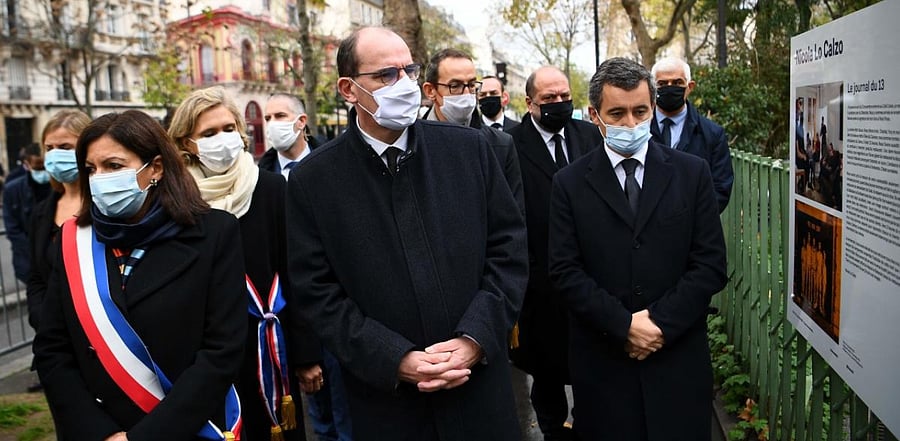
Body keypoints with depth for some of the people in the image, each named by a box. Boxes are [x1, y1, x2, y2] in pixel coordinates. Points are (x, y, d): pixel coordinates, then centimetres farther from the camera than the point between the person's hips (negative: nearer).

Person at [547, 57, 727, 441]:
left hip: (678, 356, 1)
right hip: (602, 361, 0)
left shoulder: (692, 173, 3)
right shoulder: (569, 183, 1)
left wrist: (660, 322, -11)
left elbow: (710, 264, -1)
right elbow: (565, 270, -4)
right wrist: (624, 325, -13)